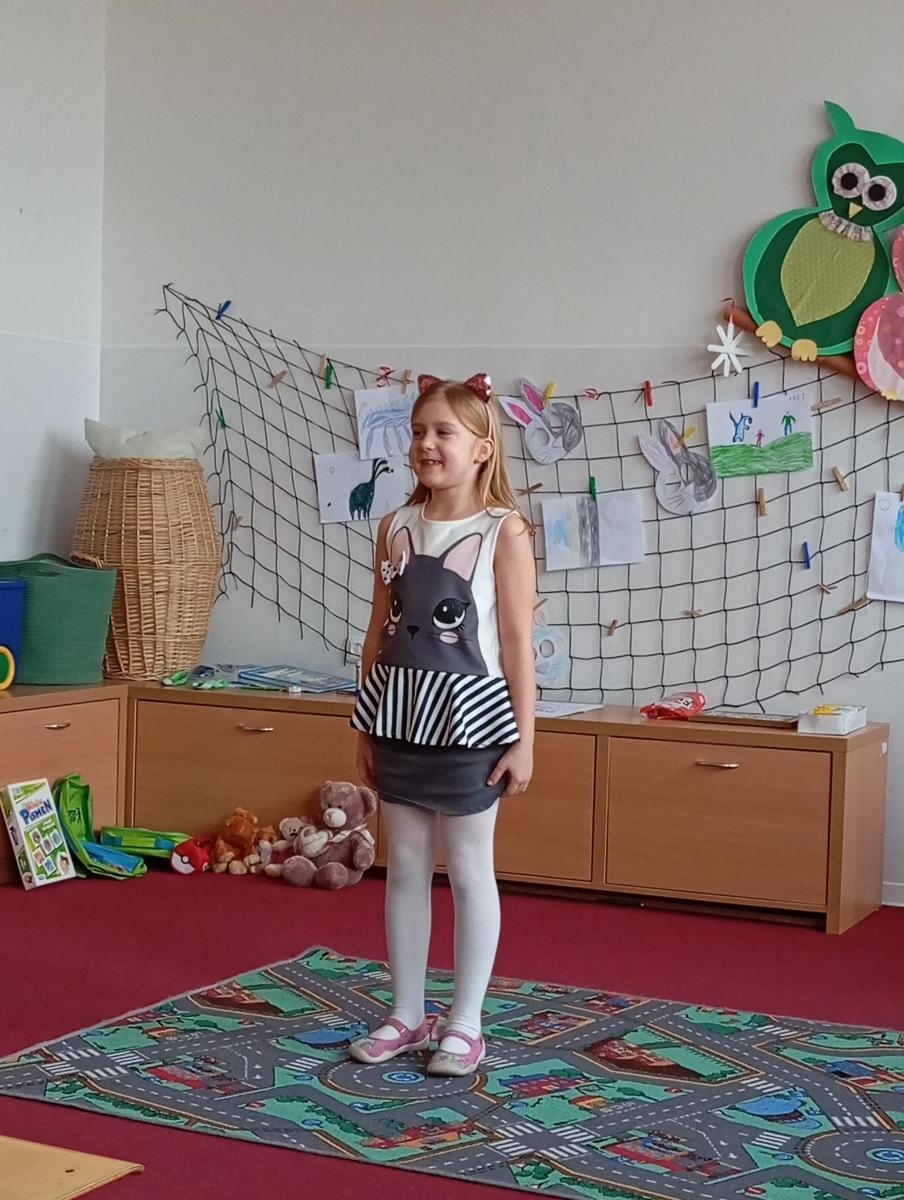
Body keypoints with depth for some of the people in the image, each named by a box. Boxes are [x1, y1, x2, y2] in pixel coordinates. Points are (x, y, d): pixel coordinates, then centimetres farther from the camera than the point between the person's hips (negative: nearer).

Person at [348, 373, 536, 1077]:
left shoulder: (503, 530, -8)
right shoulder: (397, 528, 6)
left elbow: (517, 643, -8)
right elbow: (380, 631, 10)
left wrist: (523, 740, -10)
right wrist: (367, 726, 10)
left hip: (467, 722, -5)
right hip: (401, 719, 5)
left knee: (470, 870, 5)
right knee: (405, 867, 12)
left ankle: (466, 1023, 17)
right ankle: (407, 1013, 24)